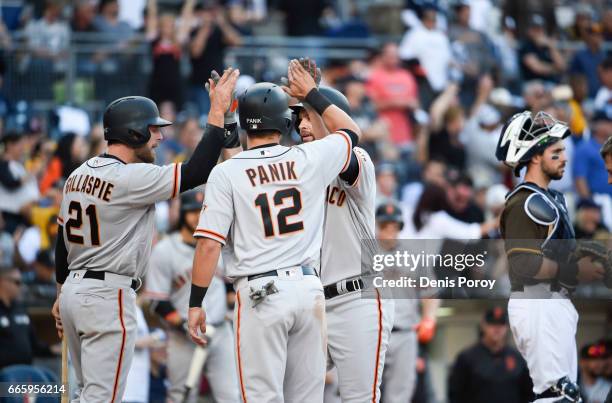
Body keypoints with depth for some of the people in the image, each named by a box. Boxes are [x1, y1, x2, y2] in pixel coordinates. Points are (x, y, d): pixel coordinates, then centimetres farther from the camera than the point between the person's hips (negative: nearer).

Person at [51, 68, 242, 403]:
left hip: (73, 290, 9)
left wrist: (62, 294, 26)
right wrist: (217, 113, -15)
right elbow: (197, 172, -20)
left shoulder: (78, 175, 10)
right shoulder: (131, 178, -17)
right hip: (108, 296, -9)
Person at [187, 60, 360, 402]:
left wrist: (196, 303, -2)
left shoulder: (227, 172, -5)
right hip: (308, 288, 3)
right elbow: (351, 131, 24)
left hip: (260, 295, -3)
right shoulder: (309, 160, 3)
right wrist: (312, 94, 31)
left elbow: (209, 245, -9)